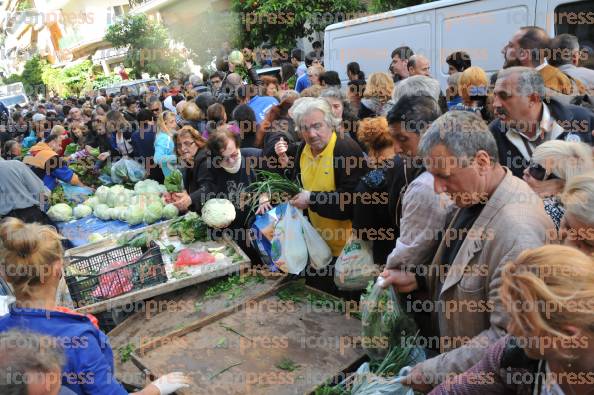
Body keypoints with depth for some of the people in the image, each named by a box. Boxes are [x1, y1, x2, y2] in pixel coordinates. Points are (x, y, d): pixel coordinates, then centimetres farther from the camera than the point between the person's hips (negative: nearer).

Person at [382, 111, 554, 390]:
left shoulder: (519, 233, -32)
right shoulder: (476, 198, -6)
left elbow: (508, 337, -27)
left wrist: (434, 371, -21)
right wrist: (419, 280, -3)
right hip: (450, 346, 7)